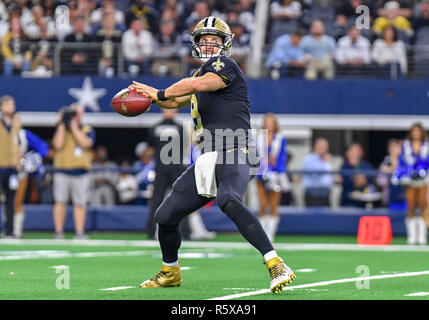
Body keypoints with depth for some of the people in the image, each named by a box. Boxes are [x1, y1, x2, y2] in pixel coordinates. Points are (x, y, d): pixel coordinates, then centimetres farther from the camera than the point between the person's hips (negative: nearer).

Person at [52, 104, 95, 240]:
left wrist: (74, 126, -10)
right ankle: (58, 232, 1)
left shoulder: (88, 130, 9)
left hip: (80, 172, 0)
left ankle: (79, 232, 0)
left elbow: (85, 143, -11)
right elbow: (58, 144, -6)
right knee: (60, 202, -2)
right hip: (62, 171, 0)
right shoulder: (60, 129, 11)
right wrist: (62, 126, -5)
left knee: (80, 203, -2)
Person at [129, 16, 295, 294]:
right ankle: (170, 273, 37)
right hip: (208, 160, 9)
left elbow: (196, 85, -23)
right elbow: (176, 101, 35)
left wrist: (159, 93, -9)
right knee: (166, 216, 12)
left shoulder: (225, 66, -5)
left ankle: (276, 266, -41)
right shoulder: (203, 72, 21)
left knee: (228, 201, -38)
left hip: (235, 156, -9)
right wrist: (149, 95, 15)